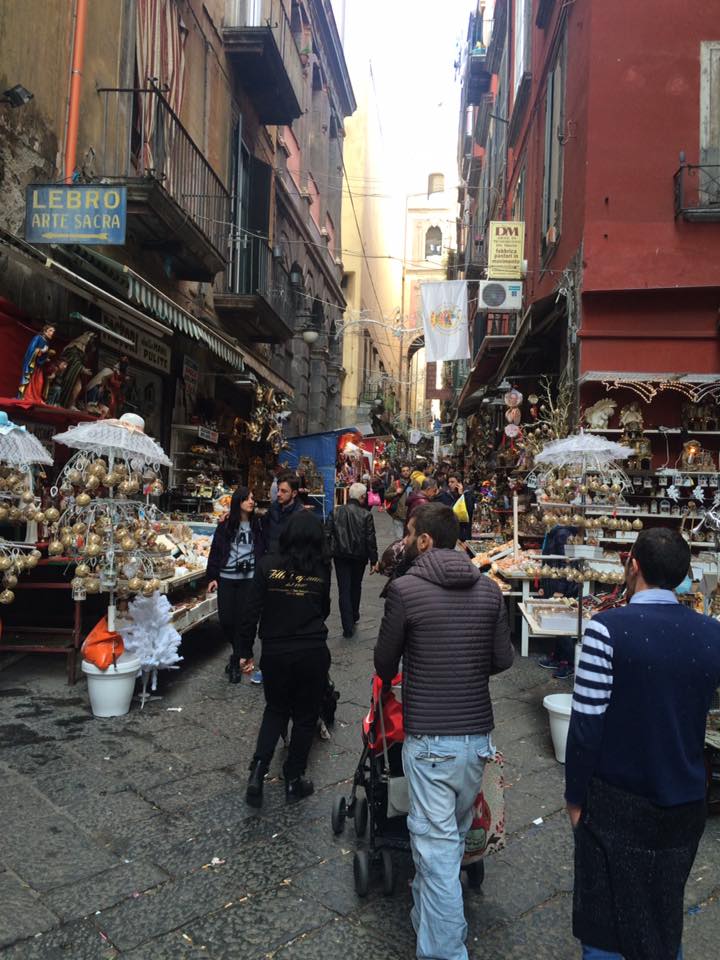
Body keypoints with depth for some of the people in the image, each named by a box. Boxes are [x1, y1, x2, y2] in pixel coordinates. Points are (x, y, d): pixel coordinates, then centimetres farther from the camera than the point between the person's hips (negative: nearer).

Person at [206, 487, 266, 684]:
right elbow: (215, 551, 3)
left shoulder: (257, 525, 2)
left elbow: (262, 550, 3)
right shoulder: (225, 525, 2)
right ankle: (237, 651, 30)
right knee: (225, 619, 2)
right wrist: (212, 577, 0)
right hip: (226, 578, 1)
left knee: (242, 619, -2)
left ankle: (236, 661, 12)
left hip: (248, 578, -1)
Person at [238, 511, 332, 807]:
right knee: (305, 716, 16)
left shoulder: (268, 565, -8)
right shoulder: (321, 570, -5)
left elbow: (252, 611, -7)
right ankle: (293, 780, 24)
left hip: (275, 652, 1)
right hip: (313, 653, 0)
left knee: (275, 710, 22)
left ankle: (258, 770, 9)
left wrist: (245, 651, 2)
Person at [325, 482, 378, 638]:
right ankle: (354, 617, 39)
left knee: (344, 590, 2)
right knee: (356, 587, 21)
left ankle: (348, 626, -5)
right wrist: (374, 560, -3)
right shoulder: (366, 515, -11)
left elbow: (327, 534, -4)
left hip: (340, 556, 0)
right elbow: (370, 539, -10)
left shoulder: (336, 512, -4)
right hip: (359, 556, 0)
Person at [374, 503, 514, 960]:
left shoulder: (405, 589, -15)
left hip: (430, 738, -6)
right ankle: (431, 917, 46)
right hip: (478, 734, 6)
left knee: (437, 846, 5)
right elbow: (503, 659, 3)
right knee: (456, 834, 24)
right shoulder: (489, 589, -2)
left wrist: (391, 682, 19)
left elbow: (385, 660, -4)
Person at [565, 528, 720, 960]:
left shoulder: (608, 628, -20)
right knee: (666, 920, 23)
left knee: (604, 925, 13)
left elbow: (587, 723, -17)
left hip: (616, 802, -4)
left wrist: (576, 796, -6)